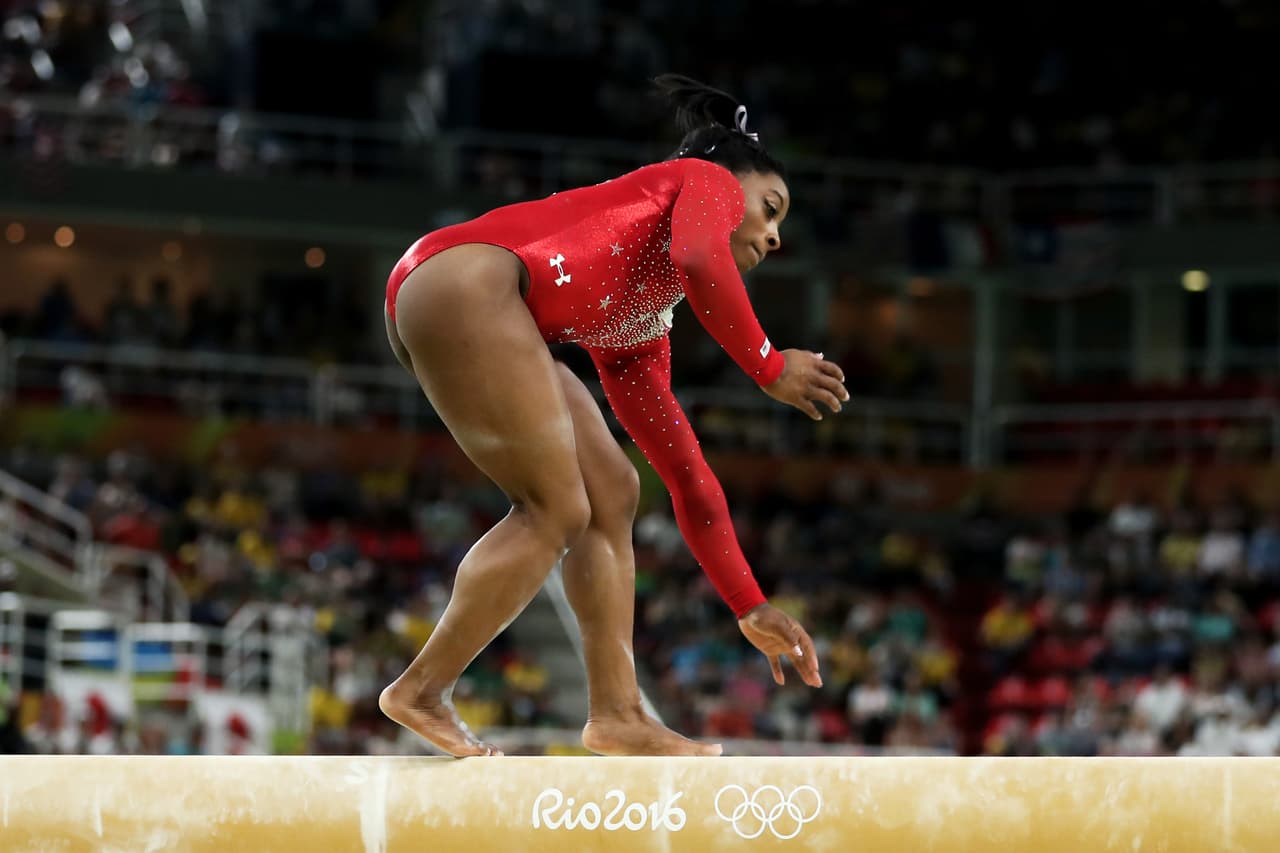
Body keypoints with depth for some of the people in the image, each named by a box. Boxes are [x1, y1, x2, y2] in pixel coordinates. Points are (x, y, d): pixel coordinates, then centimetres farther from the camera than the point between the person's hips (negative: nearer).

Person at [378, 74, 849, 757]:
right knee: (557, 510, -5)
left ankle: (616, 713, 8)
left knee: (612, 495, 11)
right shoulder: (707, 181, 14)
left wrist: (750, 608, 36)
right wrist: (767, 365, -6)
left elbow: (687, 476, 36)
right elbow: (700, 258, -12)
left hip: (431, 311, 9)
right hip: (468, 284, -9)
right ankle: (422, 692, 2)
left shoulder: (640, 329, 33)